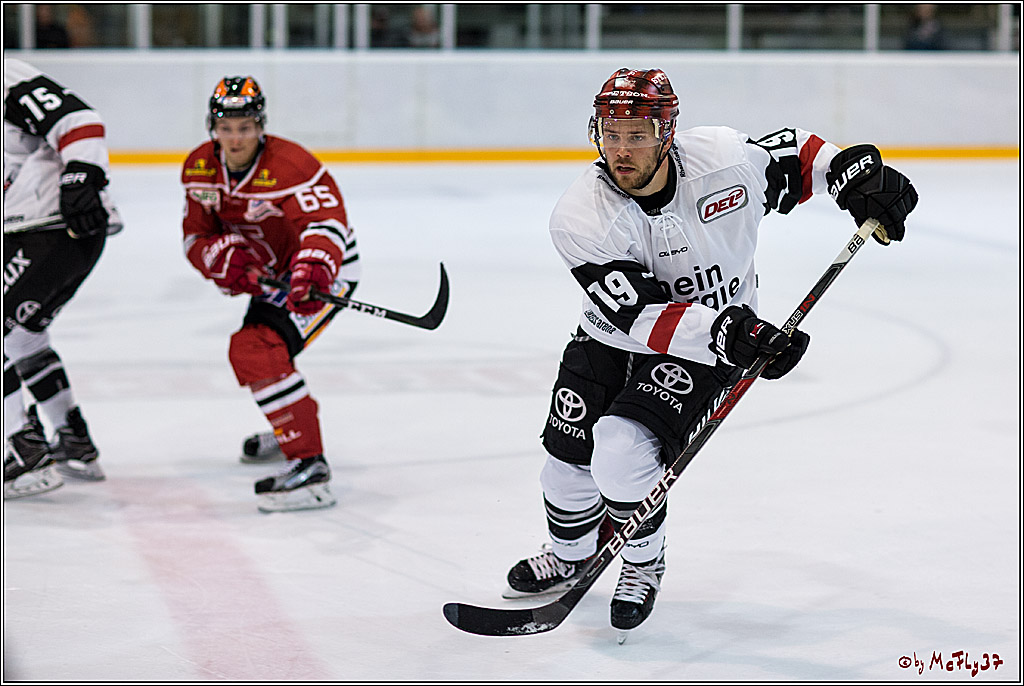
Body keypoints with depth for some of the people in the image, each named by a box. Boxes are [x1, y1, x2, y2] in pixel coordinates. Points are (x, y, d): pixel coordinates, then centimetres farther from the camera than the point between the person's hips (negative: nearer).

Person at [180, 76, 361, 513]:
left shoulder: (291, 166, -29)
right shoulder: (199, 169, -6)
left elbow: (326, 223, -42)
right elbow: (196, 238, -4)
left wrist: (312, 273, -61)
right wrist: (223, 257, -27)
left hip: (325, 269, -9)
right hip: (270, 274, 9)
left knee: (256, 350, -27)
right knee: (252, 346, 30)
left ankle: (309, 467, -31)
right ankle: (291, 424, 60)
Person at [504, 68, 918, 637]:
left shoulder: (723, 158, -20)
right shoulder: (580, 219, -24)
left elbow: (793, 155, 3)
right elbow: (641, 316, -31)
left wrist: (853, 171, -12)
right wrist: (729, 332, -42)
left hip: (704, 355, -2)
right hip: (613, 338, 2)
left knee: (623, 451, -22)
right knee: (569, 457, 0)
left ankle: (644, 566, 5)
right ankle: (569, 557, 34)